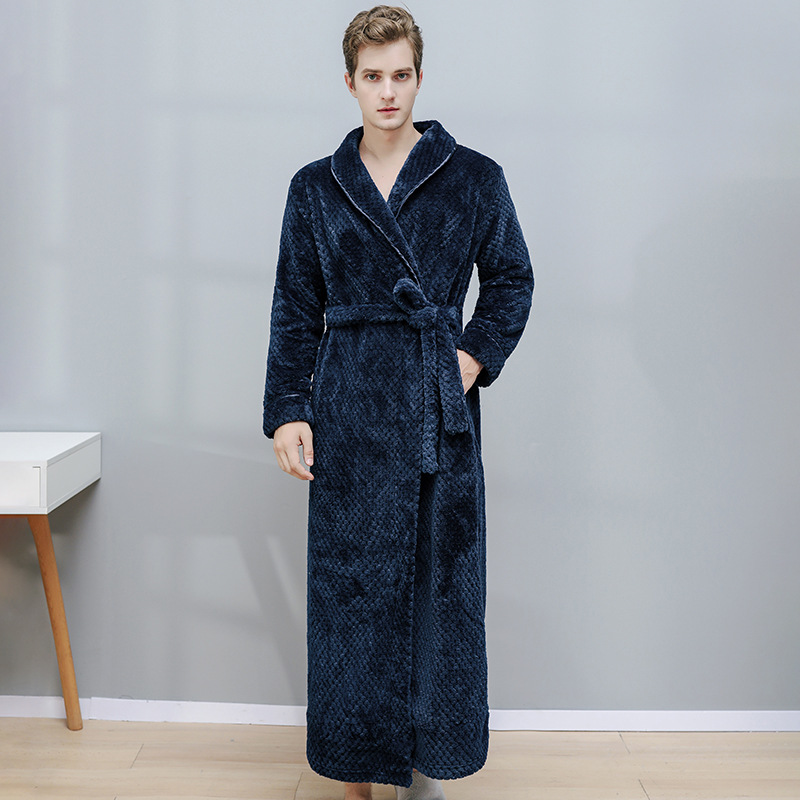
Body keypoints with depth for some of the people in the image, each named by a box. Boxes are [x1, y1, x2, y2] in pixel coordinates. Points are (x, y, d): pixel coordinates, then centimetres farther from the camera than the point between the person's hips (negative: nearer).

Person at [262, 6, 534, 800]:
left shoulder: (473, 176, 2)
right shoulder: (316, 187, 6)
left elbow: (512, 279, 10)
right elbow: (295, 311, 6)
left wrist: (475, 358, -4)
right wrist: (288, 412, -2)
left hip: (440, 408, 0)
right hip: (349, 408, 1)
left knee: (441, 582, 5)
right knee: (350, 584, 4)